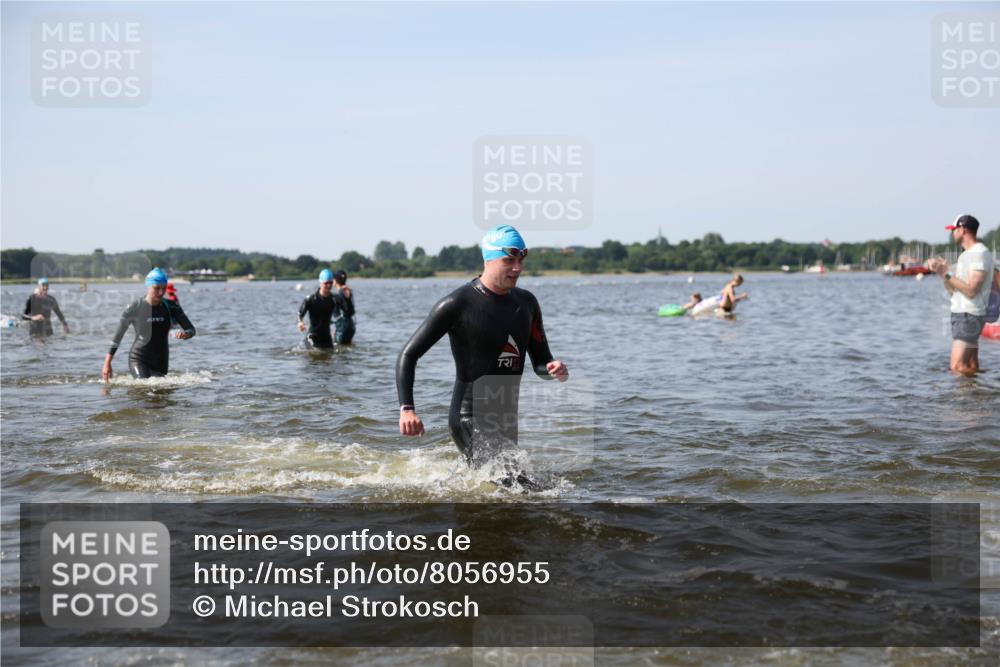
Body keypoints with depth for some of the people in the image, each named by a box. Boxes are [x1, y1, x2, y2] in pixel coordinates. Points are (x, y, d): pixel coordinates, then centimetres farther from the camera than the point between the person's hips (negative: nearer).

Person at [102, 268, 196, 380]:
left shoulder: (170, 307, -2)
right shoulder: (135, 308, -9)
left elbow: (191, 329, -2)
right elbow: (117, 337, -1)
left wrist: (185, 334, -27)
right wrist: (107, 363, -3)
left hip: (160, 361, 3)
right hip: (138, 359, -3)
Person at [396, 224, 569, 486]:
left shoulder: (526, 302, 9)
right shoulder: (458, 305, -11)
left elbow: (539, 361, 15)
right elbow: (408, 356, -9)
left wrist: (553, 369, -10)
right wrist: (406, 409, -23)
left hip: (506, 420, 8)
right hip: (471, 421, -8)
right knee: (519, 490, -21)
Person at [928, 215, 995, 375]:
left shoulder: (980, 254, -13)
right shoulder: (965, 255, 18)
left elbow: (971, 290, -22)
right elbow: (953, 290, 17)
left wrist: (946, 275, -20)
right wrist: (942, 273, 3)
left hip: (969, 316, -10)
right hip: (960, 314, 10)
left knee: (957, 367, -16)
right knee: (971, 368, 9)